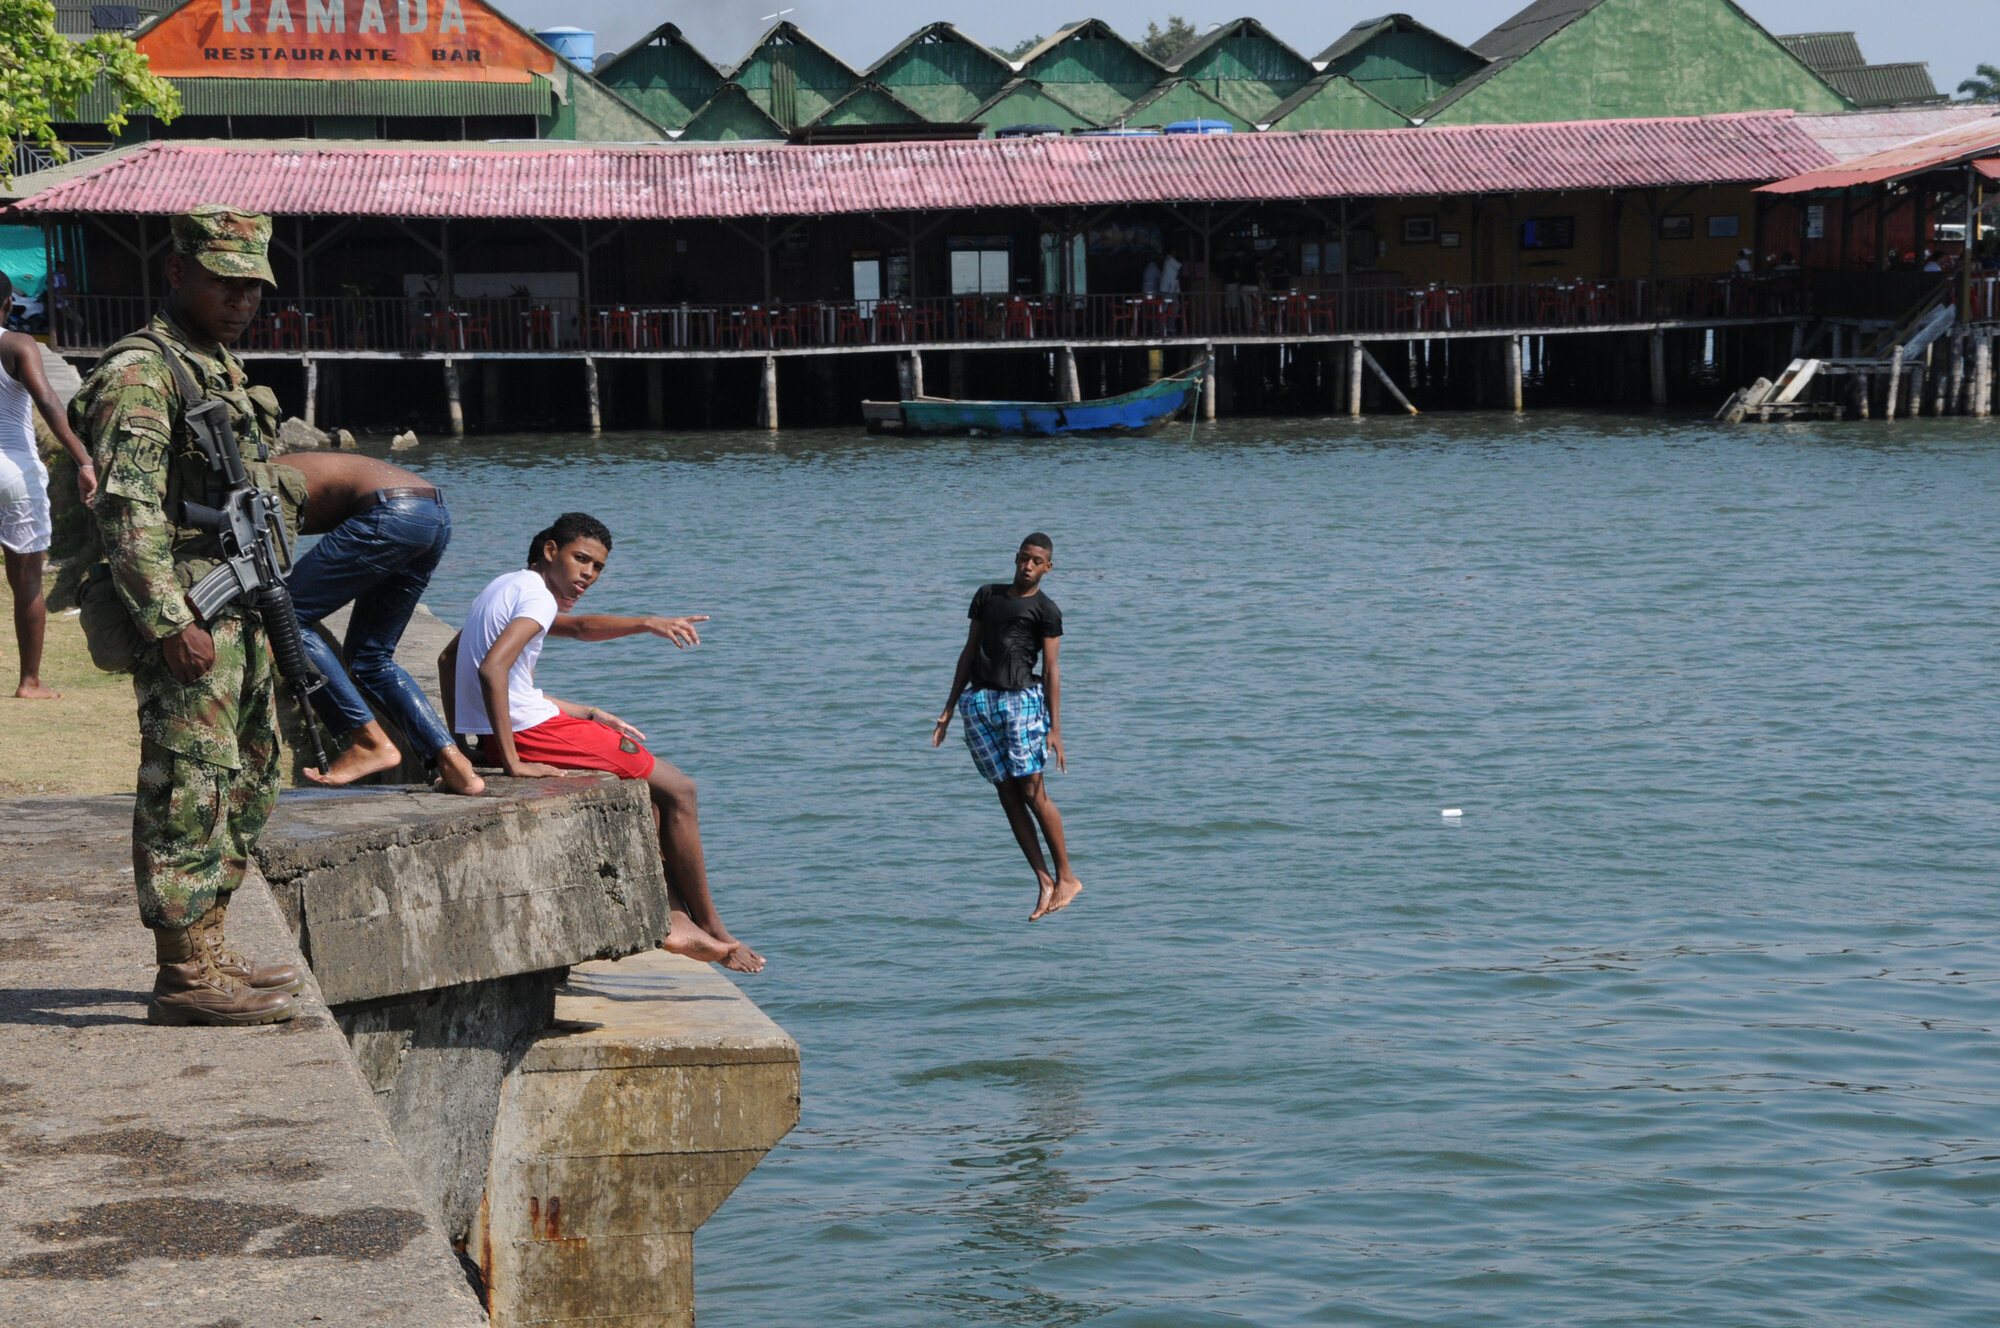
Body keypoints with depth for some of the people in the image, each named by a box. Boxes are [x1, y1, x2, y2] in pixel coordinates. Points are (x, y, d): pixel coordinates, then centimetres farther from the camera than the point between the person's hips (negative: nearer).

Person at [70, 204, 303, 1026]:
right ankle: (184, 977, -3)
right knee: (189, 792, -7)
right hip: (186, 623, -10)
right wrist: (171, 625, -25)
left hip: (240, 617, 10)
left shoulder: (223, 369, 18)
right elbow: (127, 508, -21)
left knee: (245, 788, 14)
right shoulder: (140, 372, -12)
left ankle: (206, 954, 23)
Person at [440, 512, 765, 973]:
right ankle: (713, 930, 6)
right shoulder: (538, 595, -14)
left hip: (502, 734, 11)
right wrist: (512, 762, -29)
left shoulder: (507, 587, 15)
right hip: (530, 733, -11)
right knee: (678, 790, 1)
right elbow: (492, 668, -28)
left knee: (652, 782, 23)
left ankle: (676, 920, 15)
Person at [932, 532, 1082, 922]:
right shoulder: (987, 595, 17)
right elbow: (969, 653, 19)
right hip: (979, 702, 4)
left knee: (1031, 791, -9)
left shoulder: (1046, 611, 4)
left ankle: (1066, 878, 0)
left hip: (1022, 699, -4)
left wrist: (1055, 728, -6)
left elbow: (1051, 670, 0)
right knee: (1007, 795, -1)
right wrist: (949, 708, 15)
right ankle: (1044, 883, 0)